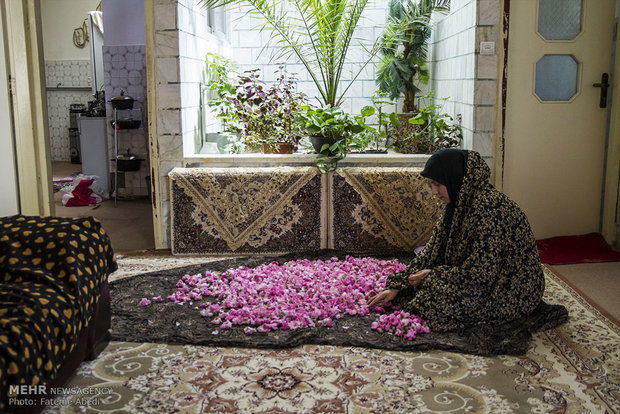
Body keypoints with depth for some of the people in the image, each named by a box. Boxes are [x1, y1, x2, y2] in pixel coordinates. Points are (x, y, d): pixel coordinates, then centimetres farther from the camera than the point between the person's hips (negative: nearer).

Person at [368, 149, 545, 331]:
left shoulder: (488, 206, -28)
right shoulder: (460, 203, 2)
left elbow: (481, 272, -27)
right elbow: (433, 250, 4)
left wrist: (432, 275, -14)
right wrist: (395, 287, -1)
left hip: (513, 293, -9)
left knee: (435, 299, -20)